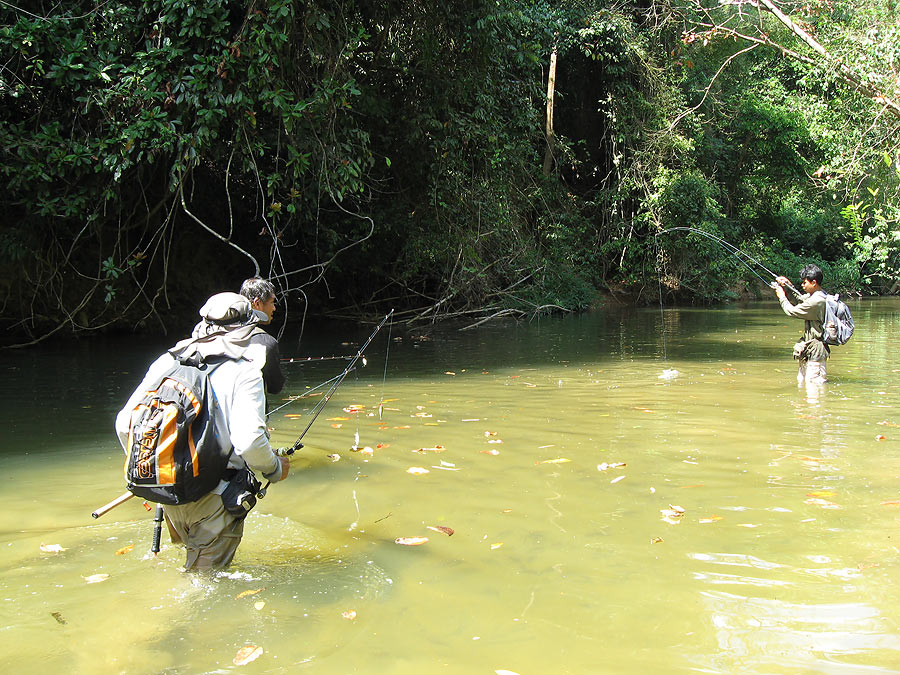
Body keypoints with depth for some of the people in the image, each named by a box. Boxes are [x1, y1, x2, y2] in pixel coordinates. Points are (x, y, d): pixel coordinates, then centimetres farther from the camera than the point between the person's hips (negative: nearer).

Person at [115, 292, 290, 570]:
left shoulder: (167, 361, 6)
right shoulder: (244, 372, -11)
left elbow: (125, 423, 6)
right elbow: (248, 441, -22)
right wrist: (275, 469, -2)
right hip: (212, 498, -5)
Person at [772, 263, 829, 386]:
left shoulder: (817, 300, -21)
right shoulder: (813, 295, 9)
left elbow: (792, 311, -17)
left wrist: (782, 297, -1)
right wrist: (788, 286, 8)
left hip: (815, 352, -10)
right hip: (808, 351, 10)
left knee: (814, 383, -8)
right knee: (801, 382, 16)